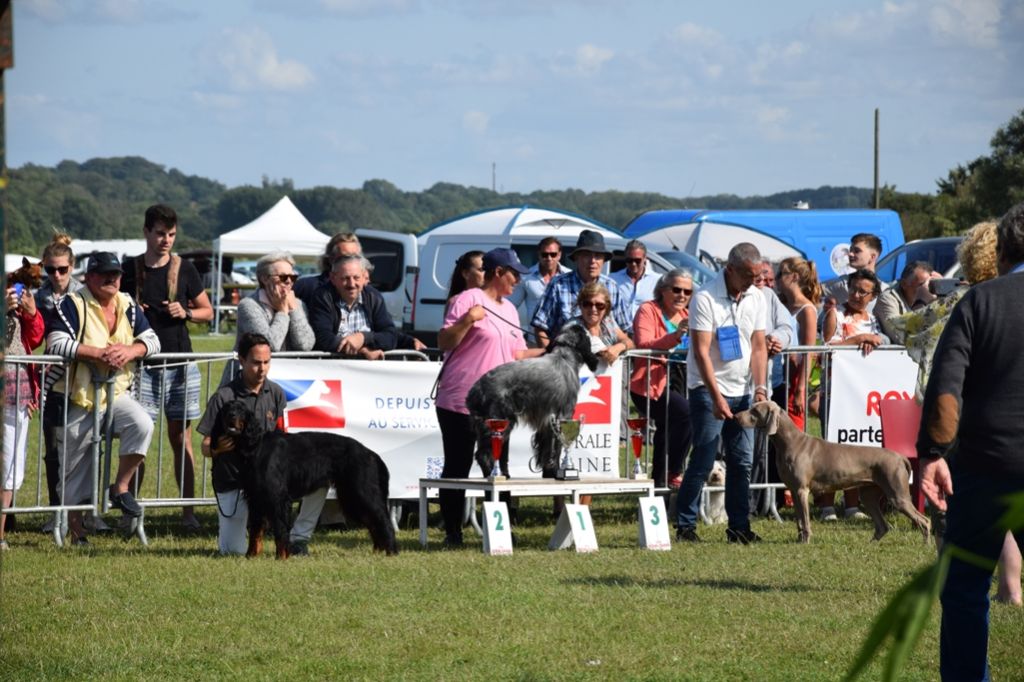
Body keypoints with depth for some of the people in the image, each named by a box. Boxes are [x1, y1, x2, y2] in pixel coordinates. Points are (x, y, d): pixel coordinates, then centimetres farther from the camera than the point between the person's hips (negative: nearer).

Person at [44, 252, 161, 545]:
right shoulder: (72, 305, -11)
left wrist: (130, 351, -17)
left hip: (115, 393, 4)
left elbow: (151, 339, 5)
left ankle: (121, 488, -7)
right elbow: (57, 343, -23)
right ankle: (75, 528, 17)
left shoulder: (128, 306, 6)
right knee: (75, 466, 3)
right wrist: (99, 353, -27)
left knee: (142, 424, -24)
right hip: (76, 398, -4)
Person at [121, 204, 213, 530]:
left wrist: (185, 313, -7)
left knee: (181, 439, 3)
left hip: (179, 365, 1)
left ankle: (188, 512, 5)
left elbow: (207, 311, 12)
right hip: (142, 364, -1)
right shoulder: (130, 269, 3)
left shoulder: (184, 269, 5)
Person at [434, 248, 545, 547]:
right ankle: (452, 533, 3)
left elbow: (517, 353, 21)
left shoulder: (509, 309, 18)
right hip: (460, 403, -7)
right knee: (457, 469, -2)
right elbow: (444, 342, -11)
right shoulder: (469, 300, -7)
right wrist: (466, 321, -24)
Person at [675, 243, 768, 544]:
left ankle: (739, 527, 8)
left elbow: (759, 347, 5)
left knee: (742, 461, 3)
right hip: (708, 389, -6)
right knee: (703, 460, -8)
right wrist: (716, 397, -23)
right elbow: (701, 351, -18)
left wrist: (760, 389, -8)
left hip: (741, 391, 6)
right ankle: (685, 525, 0)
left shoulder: (757, 298, 3)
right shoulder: (705, 298, -15)